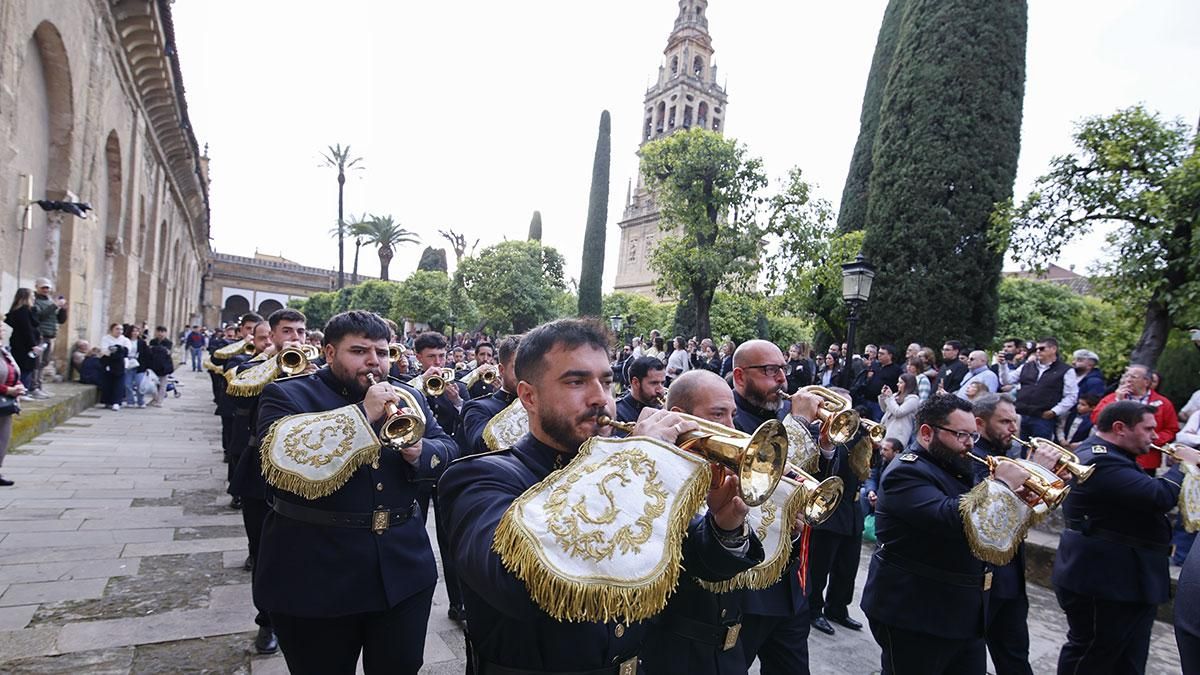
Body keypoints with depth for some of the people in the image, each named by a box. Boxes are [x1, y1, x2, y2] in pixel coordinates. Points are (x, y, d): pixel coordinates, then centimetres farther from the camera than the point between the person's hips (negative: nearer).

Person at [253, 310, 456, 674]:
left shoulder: (409, 398, 9)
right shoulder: (286, 396, -4)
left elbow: (449, 450, 9)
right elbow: (281, 457, -21)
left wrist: (420, 451, -14)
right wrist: (363, 414, -22)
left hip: (403, 573, 4)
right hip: (316, 578, -3)